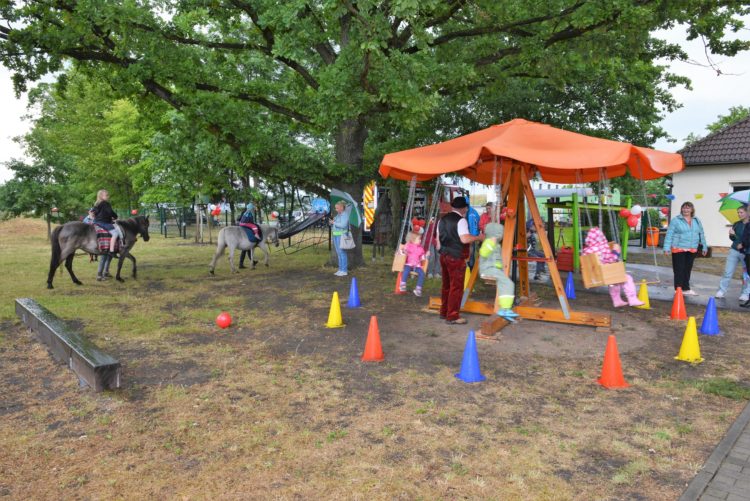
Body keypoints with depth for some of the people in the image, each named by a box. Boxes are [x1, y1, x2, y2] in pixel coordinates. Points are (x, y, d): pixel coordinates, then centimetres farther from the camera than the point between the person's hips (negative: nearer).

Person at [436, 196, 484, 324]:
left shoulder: (442, 219, 12)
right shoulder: (461, 220, -12)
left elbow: (438, 239, 17)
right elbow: (465, 239, -23)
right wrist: (479, 237, -10)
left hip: (444, 256, 8)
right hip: (456, 258, -8)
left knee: (446, 285, 17)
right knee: (456, 287, -2)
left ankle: (444, 312, 26)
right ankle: (452, 316, 1)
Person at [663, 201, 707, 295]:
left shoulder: (697, 221, 11)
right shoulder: (676, 220, -5)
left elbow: (701, 234, 18)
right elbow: (669, 234, -8)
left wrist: (704, 247, 17)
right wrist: (667, 248, -15)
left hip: (692, 250, 5)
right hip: (678, 249, -5)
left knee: (688, 270, 11)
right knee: (679, 270, -4)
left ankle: (686, 289, 21)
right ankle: (678, 289, 1)